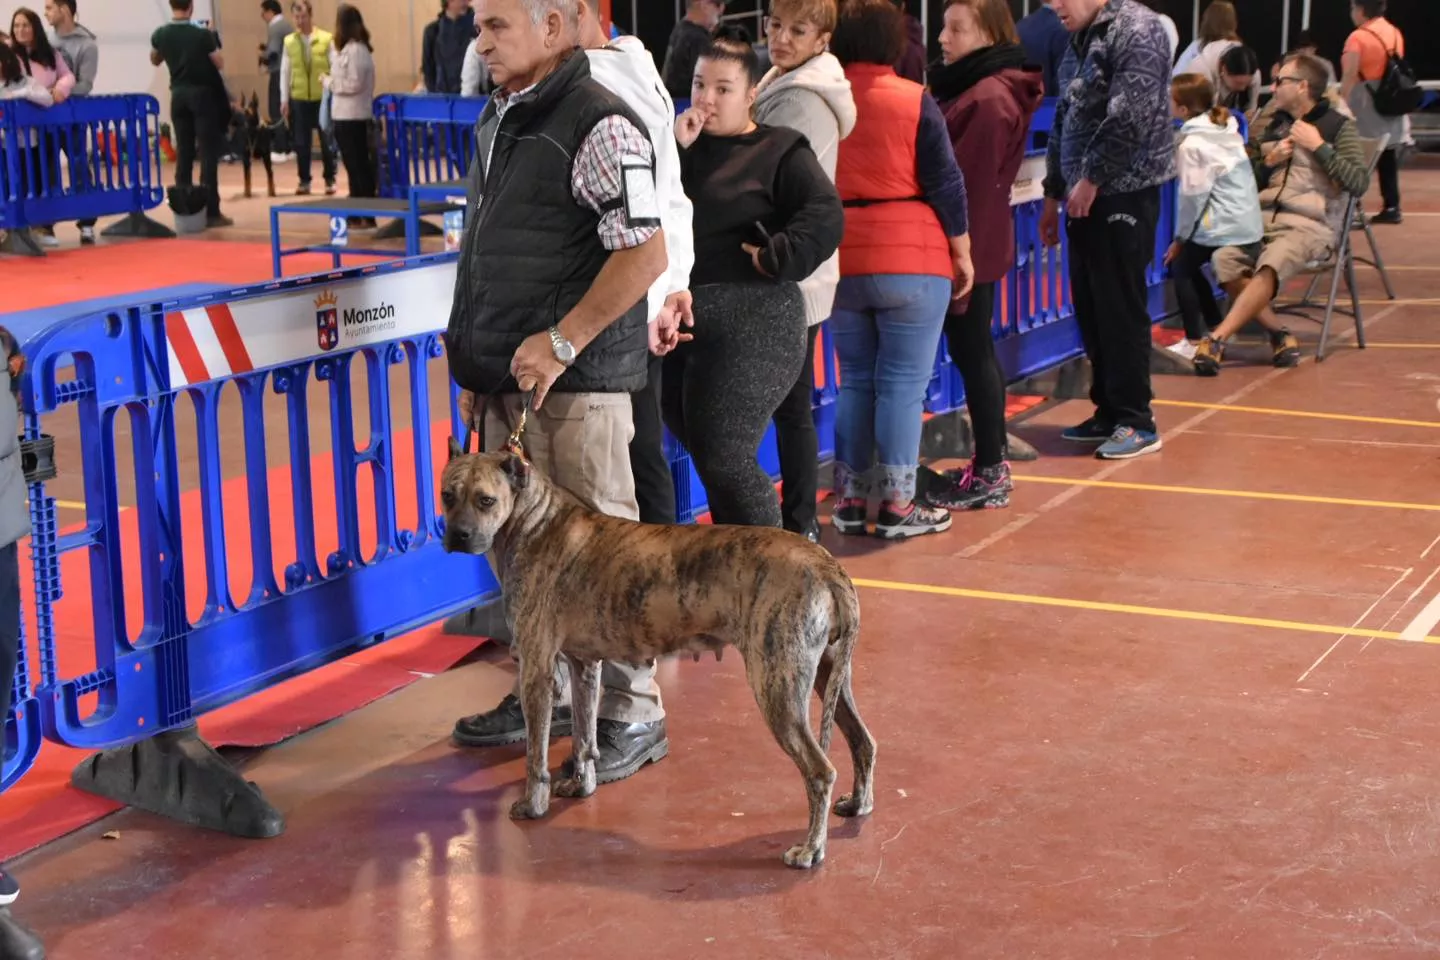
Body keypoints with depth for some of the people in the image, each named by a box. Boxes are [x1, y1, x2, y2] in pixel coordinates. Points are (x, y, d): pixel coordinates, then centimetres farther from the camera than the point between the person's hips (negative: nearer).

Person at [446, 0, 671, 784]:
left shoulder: (598, 125, -15)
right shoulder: (498, 119, 13)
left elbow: (645, 254, -20)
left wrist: (562, 343, -21)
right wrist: (471, 357, 18)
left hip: (578, 378, -9)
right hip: (509, 374, 9)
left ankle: (633, 715, 9)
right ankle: (544, 691, 29)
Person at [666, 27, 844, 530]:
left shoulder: (780, 150, -1)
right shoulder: (686, 146, 15)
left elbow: (827, 218, -12)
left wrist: (776, 258, -16)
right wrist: (674, 149, -5)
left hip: (749, 323, -7)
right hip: (679, 317, 7)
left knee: (724, 459, -10)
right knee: (705, 455, 12)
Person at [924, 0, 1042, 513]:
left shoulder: (988, 100, -19)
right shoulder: (974, 89, 13)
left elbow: (972, 186, -21)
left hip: (968, 246, -10)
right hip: (979, 244, 10)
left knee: (971, 354, -4)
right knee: (977, 352, 15)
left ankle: (989, 474, 3)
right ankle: (991, 462, 24)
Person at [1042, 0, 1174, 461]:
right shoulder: (1081, 41, 15)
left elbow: (1129, 116, -20)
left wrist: (1091, 179, -14)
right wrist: (1054, 194, 19)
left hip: (1123, 195, -8)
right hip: (1084, 198, 8)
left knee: (1121, 310, -5)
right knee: (1090, 310, 11)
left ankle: (1137, 422, 3)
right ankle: (1109, 410, 21)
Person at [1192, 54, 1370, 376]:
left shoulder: (1337, 126, 3)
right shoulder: (1275, 126, 20)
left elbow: (1359, 183, -9)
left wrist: (1318, 146, -9)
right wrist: (1268, 162, 5)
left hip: (1310, 225, -6)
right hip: (1264, 218, 6)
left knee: (1269, 266, -35)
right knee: (1224, 260, -24)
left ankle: (1216, 340, -38)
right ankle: (1280, 335, -16)